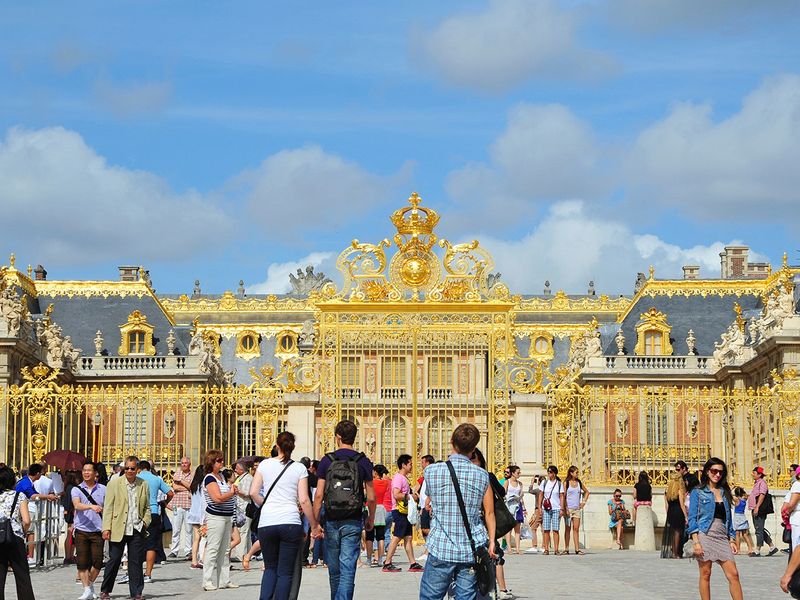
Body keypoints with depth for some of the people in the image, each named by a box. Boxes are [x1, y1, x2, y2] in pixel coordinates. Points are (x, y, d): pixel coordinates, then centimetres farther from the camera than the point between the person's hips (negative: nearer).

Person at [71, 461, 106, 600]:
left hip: (97, 531, 1)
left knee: (97, 561, -3)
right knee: (82, 562, -3)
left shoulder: (103, 489, 8)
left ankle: (90, 583, 22)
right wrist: (91, 506, -31)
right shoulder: (76, 489, 4)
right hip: (82, 530, -1)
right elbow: (77, 505, -14)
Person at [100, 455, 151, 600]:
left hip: (137, 529, 2)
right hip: (118, 529, -2)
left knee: (136, 561, 3)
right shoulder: (114, 483, 1)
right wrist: (106, 528, -7)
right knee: (114, 560, 2)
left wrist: (145, 521, 0)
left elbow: (147, 507, 17)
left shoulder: (143, 485, 9)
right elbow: (108, 508, -1)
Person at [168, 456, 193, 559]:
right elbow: (174, 487, -2)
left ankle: (188, 551, 5)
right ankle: (174, 551, 2)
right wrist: (187, 488, -6)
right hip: (177, 504, 1)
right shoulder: (176, 473, 12)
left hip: (189, 504, -1)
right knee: (175, 529, -1)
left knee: (189, 529, 0)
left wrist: (180, 480, -5)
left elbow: (191, 486, -8)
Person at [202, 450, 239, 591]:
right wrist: (232, 492, -9)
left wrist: (232, 489, 9)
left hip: (227, 516, 9)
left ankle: (224, 580, 17)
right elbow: (218, 498, -22)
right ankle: (208, 581, -4)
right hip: (215, 517, -9)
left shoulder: (221, 476, 14)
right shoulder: (209, 478, -13)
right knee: (212, 549, -7)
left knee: (224, 550, 12)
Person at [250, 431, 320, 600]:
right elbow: (304, 500, -3)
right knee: (285, 572, 5)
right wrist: (314, 525, 5)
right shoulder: (299, 468, 2)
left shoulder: (265, 464, 5)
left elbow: (253, 492, 0)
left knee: (270, 568, 16)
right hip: (290, 523, -2)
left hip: (266, 523, 2)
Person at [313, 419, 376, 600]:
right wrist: (371, 518, 15)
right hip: (353, 522, -1)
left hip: (332, 521, 1)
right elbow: (371, 497, -1)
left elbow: (319, 495, -4)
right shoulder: (363, 462, -1)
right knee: (348, 568, -4)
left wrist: (315, 522, 1)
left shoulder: (327, 461, 0)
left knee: (334, 570, 15)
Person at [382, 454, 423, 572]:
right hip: (399, 511, -10)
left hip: (405, 511, 10)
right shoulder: (398, 477, -13)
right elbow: (396, 495, -24)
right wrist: (409, 496, -15)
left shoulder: (404, 478, 18)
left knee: (408, 538, 9)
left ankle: (413, 563, 10)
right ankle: (387, 564, -5)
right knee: (397, 538, -8)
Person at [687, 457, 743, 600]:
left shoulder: (724, 492, 16)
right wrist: (696, 541, -12)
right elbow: (692, 517, -2)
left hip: (722, 537, 4)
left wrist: (732, 540, 10)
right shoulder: (698, 492, 3)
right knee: (705, 574, -1)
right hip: (705, 535, -4)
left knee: (733, 574, -5)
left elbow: (728, 518, 19)